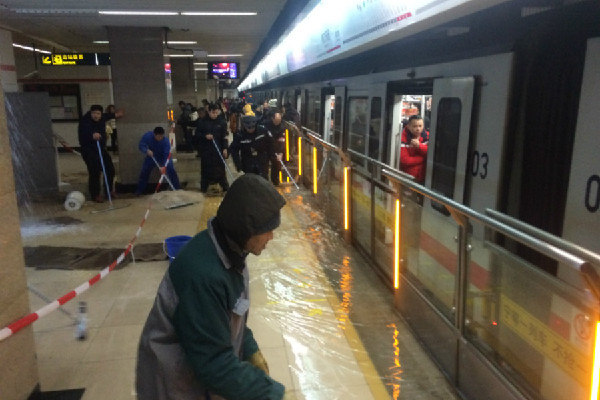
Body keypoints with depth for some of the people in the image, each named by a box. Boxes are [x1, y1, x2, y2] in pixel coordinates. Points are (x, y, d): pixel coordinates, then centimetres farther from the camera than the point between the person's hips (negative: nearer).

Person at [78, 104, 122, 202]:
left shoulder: (101, 119, -1)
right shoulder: (85, 121, -23)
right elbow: (85, 131, -45)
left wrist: (114, 115, 35)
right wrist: (92, 135, -65)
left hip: (101, 149, 8)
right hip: (89, 150, -8)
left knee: (110, 169, 11)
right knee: (95, 172, -12)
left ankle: (109, 190, 31)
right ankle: (95, 195, 3)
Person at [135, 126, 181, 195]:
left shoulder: (166, 141, -32)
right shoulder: (147, 135, -25)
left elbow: (166, 155, -38)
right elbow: (141, 145, -22)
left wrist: (163, 166, -50)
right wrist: (147, 150, -44)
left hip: (163, 157, -2)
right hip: (151, 156, 2)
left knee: (171, 170, -18)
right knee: (144, 171, -4)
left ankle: (178, 189, -8)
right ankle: (139, 191, 10)